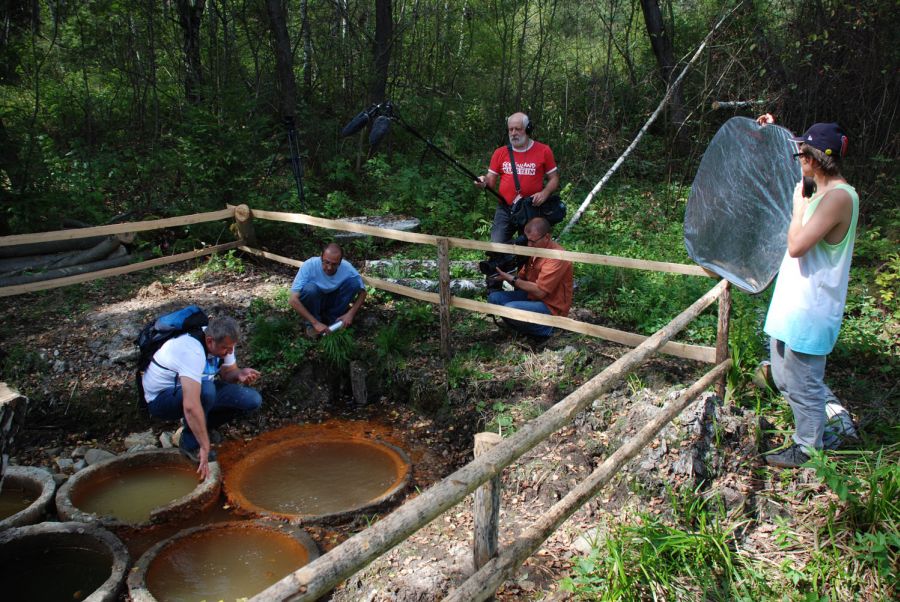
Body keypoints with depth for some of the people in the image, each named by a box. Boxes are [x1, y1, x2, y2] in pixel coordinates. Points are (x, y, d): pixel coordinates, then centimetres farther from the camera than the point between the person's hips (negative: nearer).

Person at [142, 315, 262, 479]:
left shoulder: (223, 341, -13)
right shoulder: (192, 351, -37)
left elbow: (228, 373, 2)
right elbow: (190, 406, -43)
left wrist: (240, 374, -23)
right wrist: (205, 448, -40)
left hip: (196, 387, 7)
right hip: (161, 397, -7)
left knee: (252, 400, -9)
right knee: (206, 390, -39)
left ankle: (199, 427, 6)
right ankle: (190, 443, -15)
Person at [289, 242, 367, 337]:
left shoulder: (347, 268, -23)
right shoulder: (309, 265, -30)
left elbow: (362, 291, -9)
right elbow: (293, 300, -32)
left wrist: (351, 313, -25)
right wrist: (315, 323, -36)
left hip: (333, 301, 2)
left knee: (354, 282, -23)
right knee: (309, 288, -35)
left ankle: (332, 319, -6)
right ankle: (311, 324, -10)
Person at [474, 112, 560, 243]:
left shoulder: (543, 151, -1)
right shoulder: (500, 153, 5)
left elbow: (554, 178, 4)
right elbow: (491, 182, 8)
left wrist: (544, 193, -15)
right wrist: (484, 182, -16)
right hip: (504, 210, 1)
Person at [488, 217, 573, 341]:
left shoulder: (557, 257, -21)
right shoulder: (534, 250, 5)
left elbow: (540, 292, -23)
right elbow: (522, 277, 9)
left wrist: (511, 279, -19)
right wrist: (505, 275, -11)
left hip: (552, 307, -9)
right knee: (494, 298, -4)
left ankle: (544, 329, -5)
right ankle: (531, 327, 1)